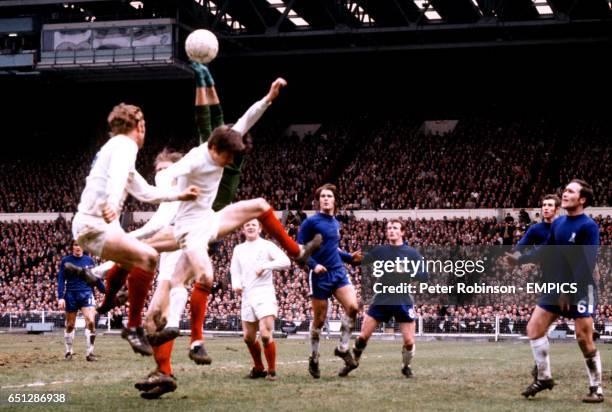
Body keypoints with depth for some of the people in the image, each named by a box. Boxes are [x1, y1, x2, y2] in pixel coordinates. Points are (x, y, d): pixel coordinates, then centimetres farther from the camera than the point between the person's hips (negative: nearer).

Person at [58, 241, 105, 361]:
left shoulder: (89, 260, 6)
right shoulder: (65, 261, 2)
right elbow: (61, 280, 1)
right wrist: (61, 297, -8)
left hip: (86, 294, 0)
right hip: (70, 295, 0)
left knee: (91, 321, -17)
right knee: (70, 325, 8)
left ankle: (90, 351, -12)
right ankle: (68, 351, 24)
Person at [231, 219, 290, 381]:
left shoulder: (267, 246, 0)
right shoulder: (239, 249, 16)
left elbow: (285, 262, -11)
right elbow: (234, 270, 19)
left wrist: (265, 266, -19)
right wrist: (236, 284, -1)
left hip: (265, 295, -5)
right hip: (247, 296, 6)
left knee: (265, 334, -16)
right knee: (248, 337, 7)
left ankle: (272, 371, -3)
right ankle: (258, 368, 26)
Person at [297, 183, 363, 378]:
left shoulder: (336, 223, 14)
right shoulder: (311, 222, -7)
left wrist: (350, 257, 13)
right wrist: (314, 265, -21)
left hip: (339, 272, 5)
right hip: (320, 276, -5)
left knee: (353, 306, -16)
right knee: (319, 320, 2)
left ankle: (343, 348, 1)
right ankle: (314, 359, 19)